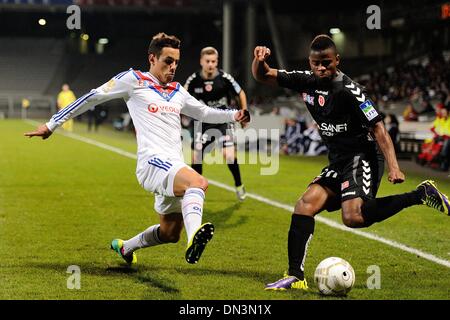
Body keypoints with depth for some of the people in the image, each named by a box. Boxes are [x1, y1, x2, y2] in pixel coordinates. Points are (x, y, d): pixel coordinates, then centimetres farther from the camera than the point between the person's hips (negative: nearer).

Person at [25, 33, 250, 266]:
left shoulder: (177, 91, 22)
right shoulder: (134, 80, 3)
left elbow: (204, 113, 35)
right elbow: (92, 98, 7)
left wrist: (233, 115, 18)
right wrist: (52, 124, 9)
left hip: (174, 167, 8)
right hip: (152, 162, -8)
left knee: (170, 233, 12)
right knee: (198, 183, -36)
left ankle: (125, 247, 38)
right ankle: (194, 237, -61)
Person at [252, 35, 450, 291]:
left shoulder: (349, 91, -16)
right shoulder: (307, 81, 6)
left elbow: (378, 128, -17)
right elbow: (263, 76, 12)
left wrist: (393, 167, -26)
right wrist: (260, 60, -12)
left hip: (362, 158, -7)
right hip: (338, 162, 7)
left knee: (353, 217, -28)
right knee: (305, 205, -9)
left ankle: (420, 195, -15)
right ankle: (296, 276, -9)